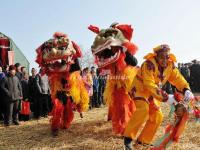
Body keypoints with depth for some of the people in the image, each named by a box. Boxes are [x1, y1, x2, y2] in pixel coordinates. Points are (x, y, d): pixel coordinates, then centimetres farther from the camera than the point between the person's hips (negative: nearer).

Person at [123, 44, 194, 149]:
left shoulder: (170, 65, -5)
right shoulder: (149, 64, -28)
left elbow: (177, 78, -8)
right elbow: (149, 84, -35)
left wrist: (186, 90, -28)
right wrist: (165, 97, -41)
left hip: (153, 92, 7)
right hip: (140, 88, -7)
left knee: (157, 116, 0)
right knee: (143, 109, -32)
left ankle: (142, 141, 14)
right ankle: (128, 137, -20)